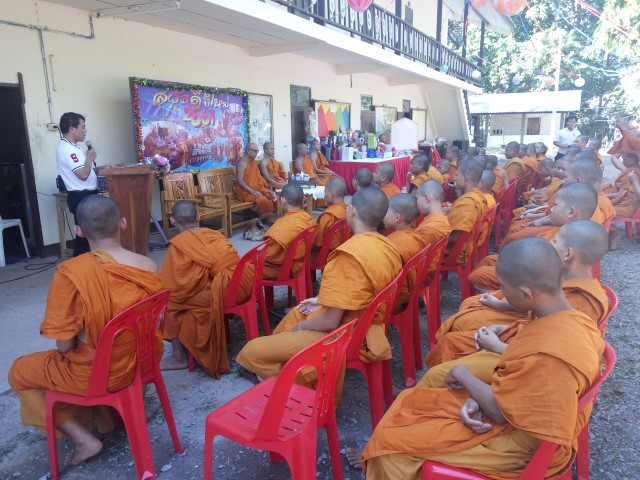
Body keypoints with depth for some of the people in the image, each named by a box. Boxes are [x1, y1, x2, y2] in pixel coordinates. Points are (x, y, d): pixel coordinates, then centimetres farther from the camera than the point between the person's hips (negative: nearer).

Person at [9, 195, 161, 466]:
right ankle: (104, 411, 27)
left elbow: (64, 345, -19)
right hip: (142, 360, 6)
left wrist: (78, 337, 4)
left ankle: (83, 439, 16)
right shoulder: (148, 267, -10)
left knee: (19, 372, 23)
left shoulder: (70, 273, -24)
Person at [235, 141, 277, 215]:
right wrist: (253, 191, -24)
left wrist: (267, 189, 5)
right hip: (245, 192, -8)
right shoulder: (242, 163, -13)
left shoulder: (254, 161, 13)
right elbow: (239, 181, -18)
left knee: (272, 196, -14)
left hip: (257, 188, 8)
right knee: (262, 200, -30)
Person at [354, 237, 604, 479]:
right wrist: (477, 398, -9)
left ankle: (385, 459, 27)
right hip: (524, 415, 9)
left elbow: (499, 410, -25)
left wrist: (463, 374, -9)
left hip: (517, 439, -9)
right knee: (409, 402, 14)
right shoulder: (567, 319, -6)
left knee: (391, 438, -3)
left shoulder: (548, 353, -36)